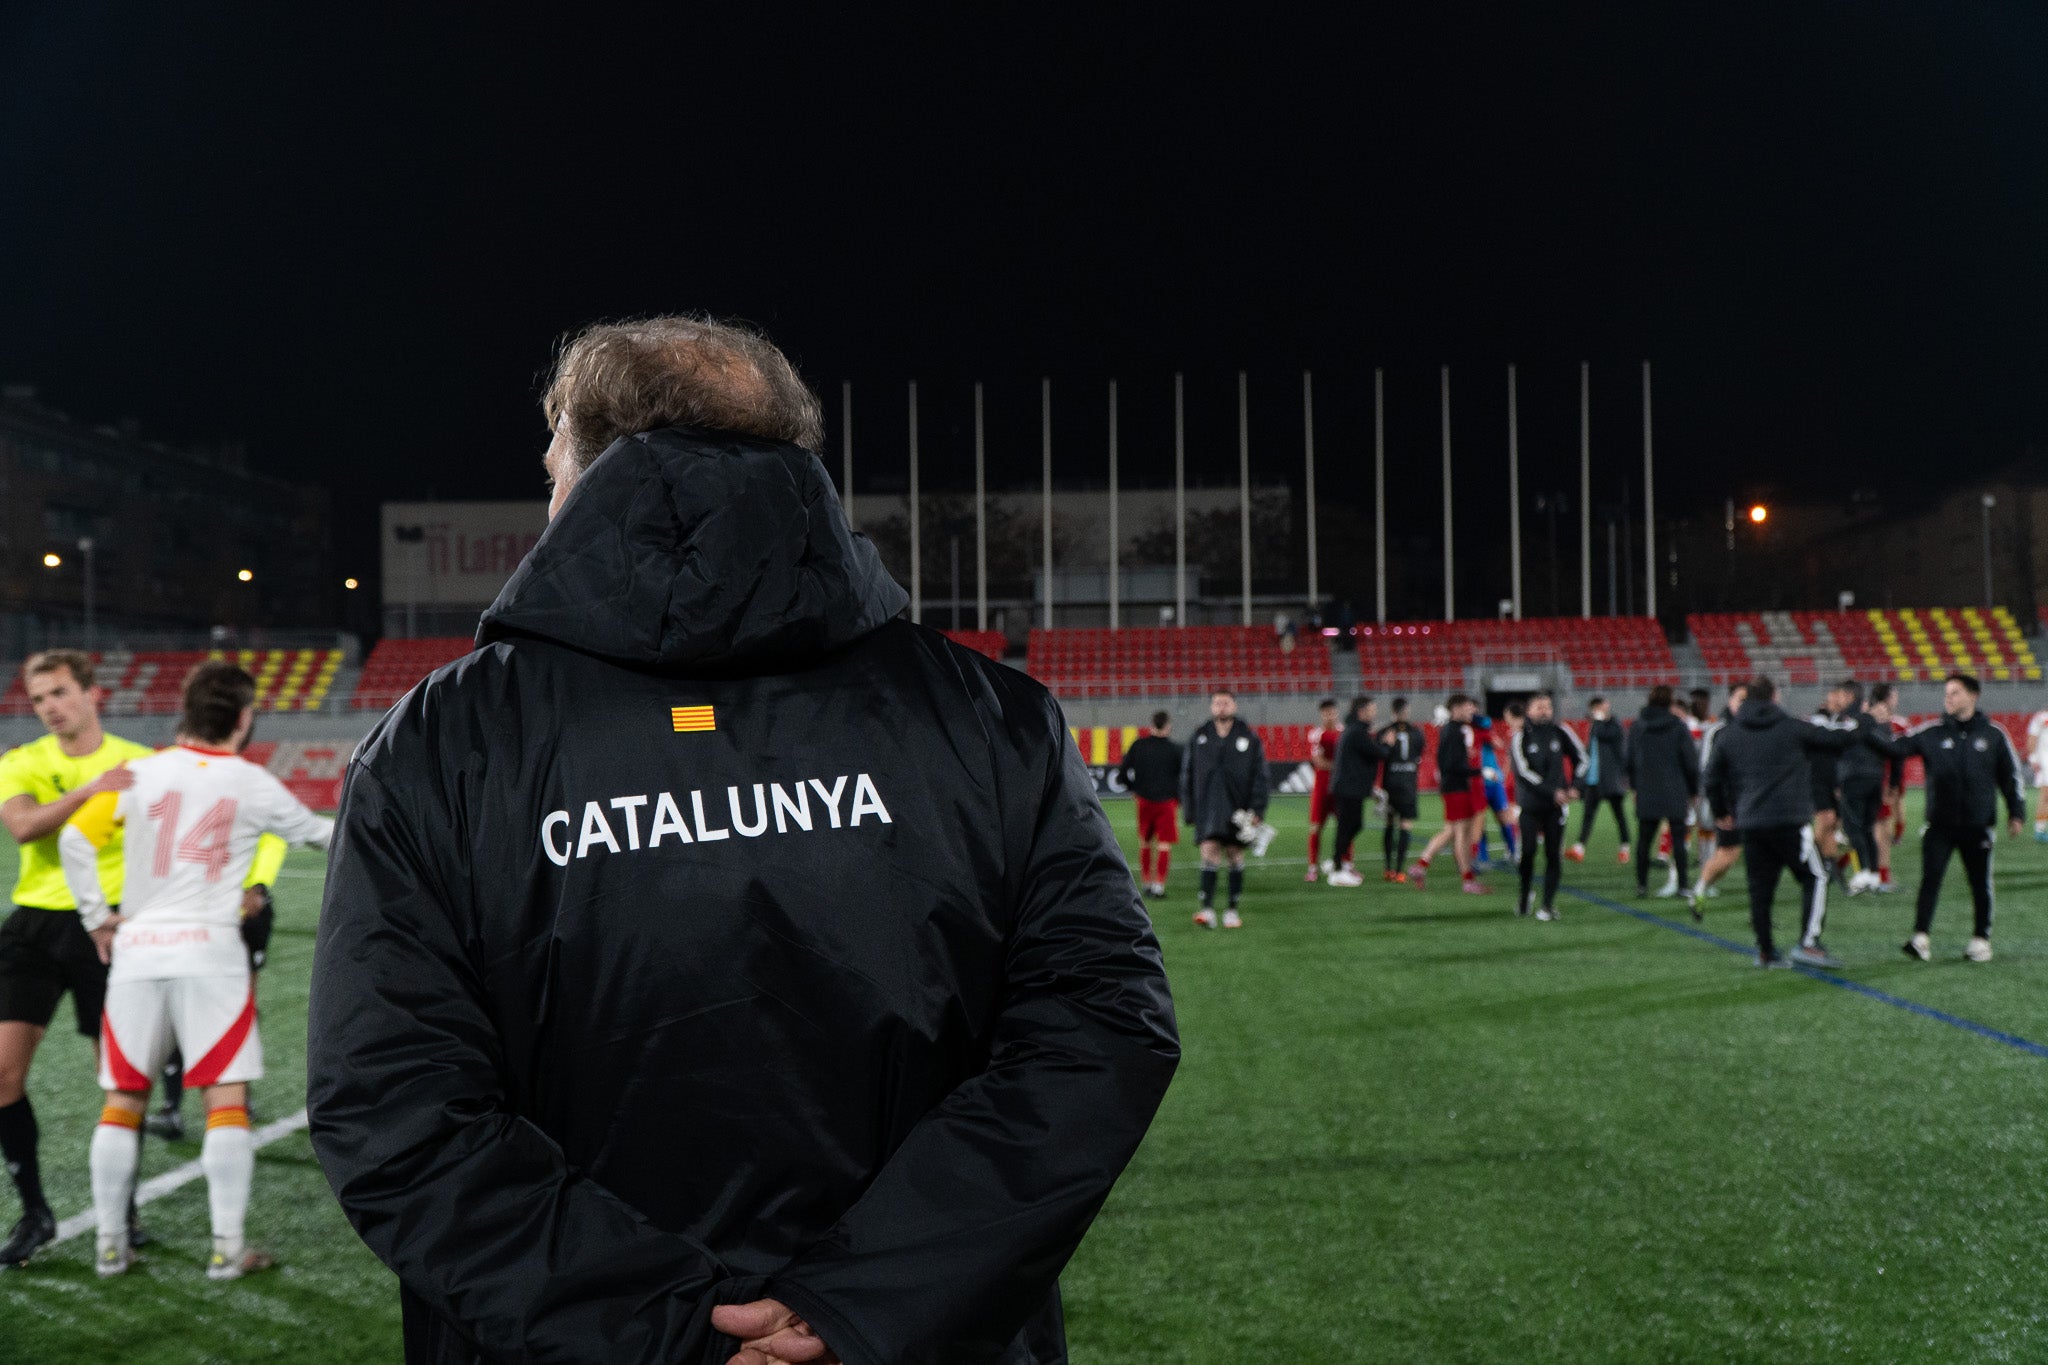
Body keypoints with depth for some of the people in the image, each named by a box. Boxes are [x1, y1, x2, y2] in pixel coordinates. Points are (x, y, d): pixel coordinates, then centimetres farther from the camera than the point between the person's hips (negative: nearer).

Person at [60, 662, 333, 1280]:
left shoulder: (141, 773, 1)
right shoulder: (253, 784, 0)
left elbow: (75, 839, -4)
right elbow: (311, 830, 17)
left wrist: (97, 916, 8)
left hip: (136, 952, 3)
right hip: (211, 953, -2)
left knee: (122, 1100, 12)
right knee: (227, 1100, 2)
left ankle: (110, 1245, 17)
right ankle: (228, 1247, 1)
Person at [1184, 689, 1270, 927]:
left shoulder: (1249, 737, 3)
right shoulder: (1199, 737, 6)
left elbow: (1261, 776, 3)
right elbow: (1187, 776, 11)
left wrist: (1257, 810, -5)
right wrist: (1190, 809, 6)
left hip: (1238, 807, 0)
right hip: (1209, 806, 0)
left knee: (1235, 855, 6)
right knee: (1209, 850, -12)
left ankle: (1232, 910, 16)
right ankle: (1207, 908, -14)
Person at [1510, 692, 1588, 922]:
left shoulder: (1559, 733, 6)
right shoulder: (1521, 737, -3)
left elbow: (1581, 759, 17)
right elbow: (1524, 772, -11)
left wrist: (1574, 787, 5)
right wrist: (1552, 792, -15)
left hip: (1557, 805, 2)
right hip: (1530, 805, -2)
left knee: (1553, 854, -2)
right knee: (1528, 852, -7)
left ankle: (1548, 904, 3)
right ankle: (1525, 897, 16)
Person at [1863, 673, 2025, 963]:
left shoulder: (1993, 735, 4)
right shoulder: (1930, 733, 2)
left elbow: (2010, 775, 10)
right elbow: (1895, 748, -4)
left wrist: (2016, 813, 8)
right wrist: (1869, 730, -20)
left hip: (1978, 826, 0)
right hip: (1939, 825, 0)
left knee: (1980, 883, 8)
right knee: (1930, 879, -6)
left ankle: (1981, 939, 20)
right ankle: (1921, 937, -6)